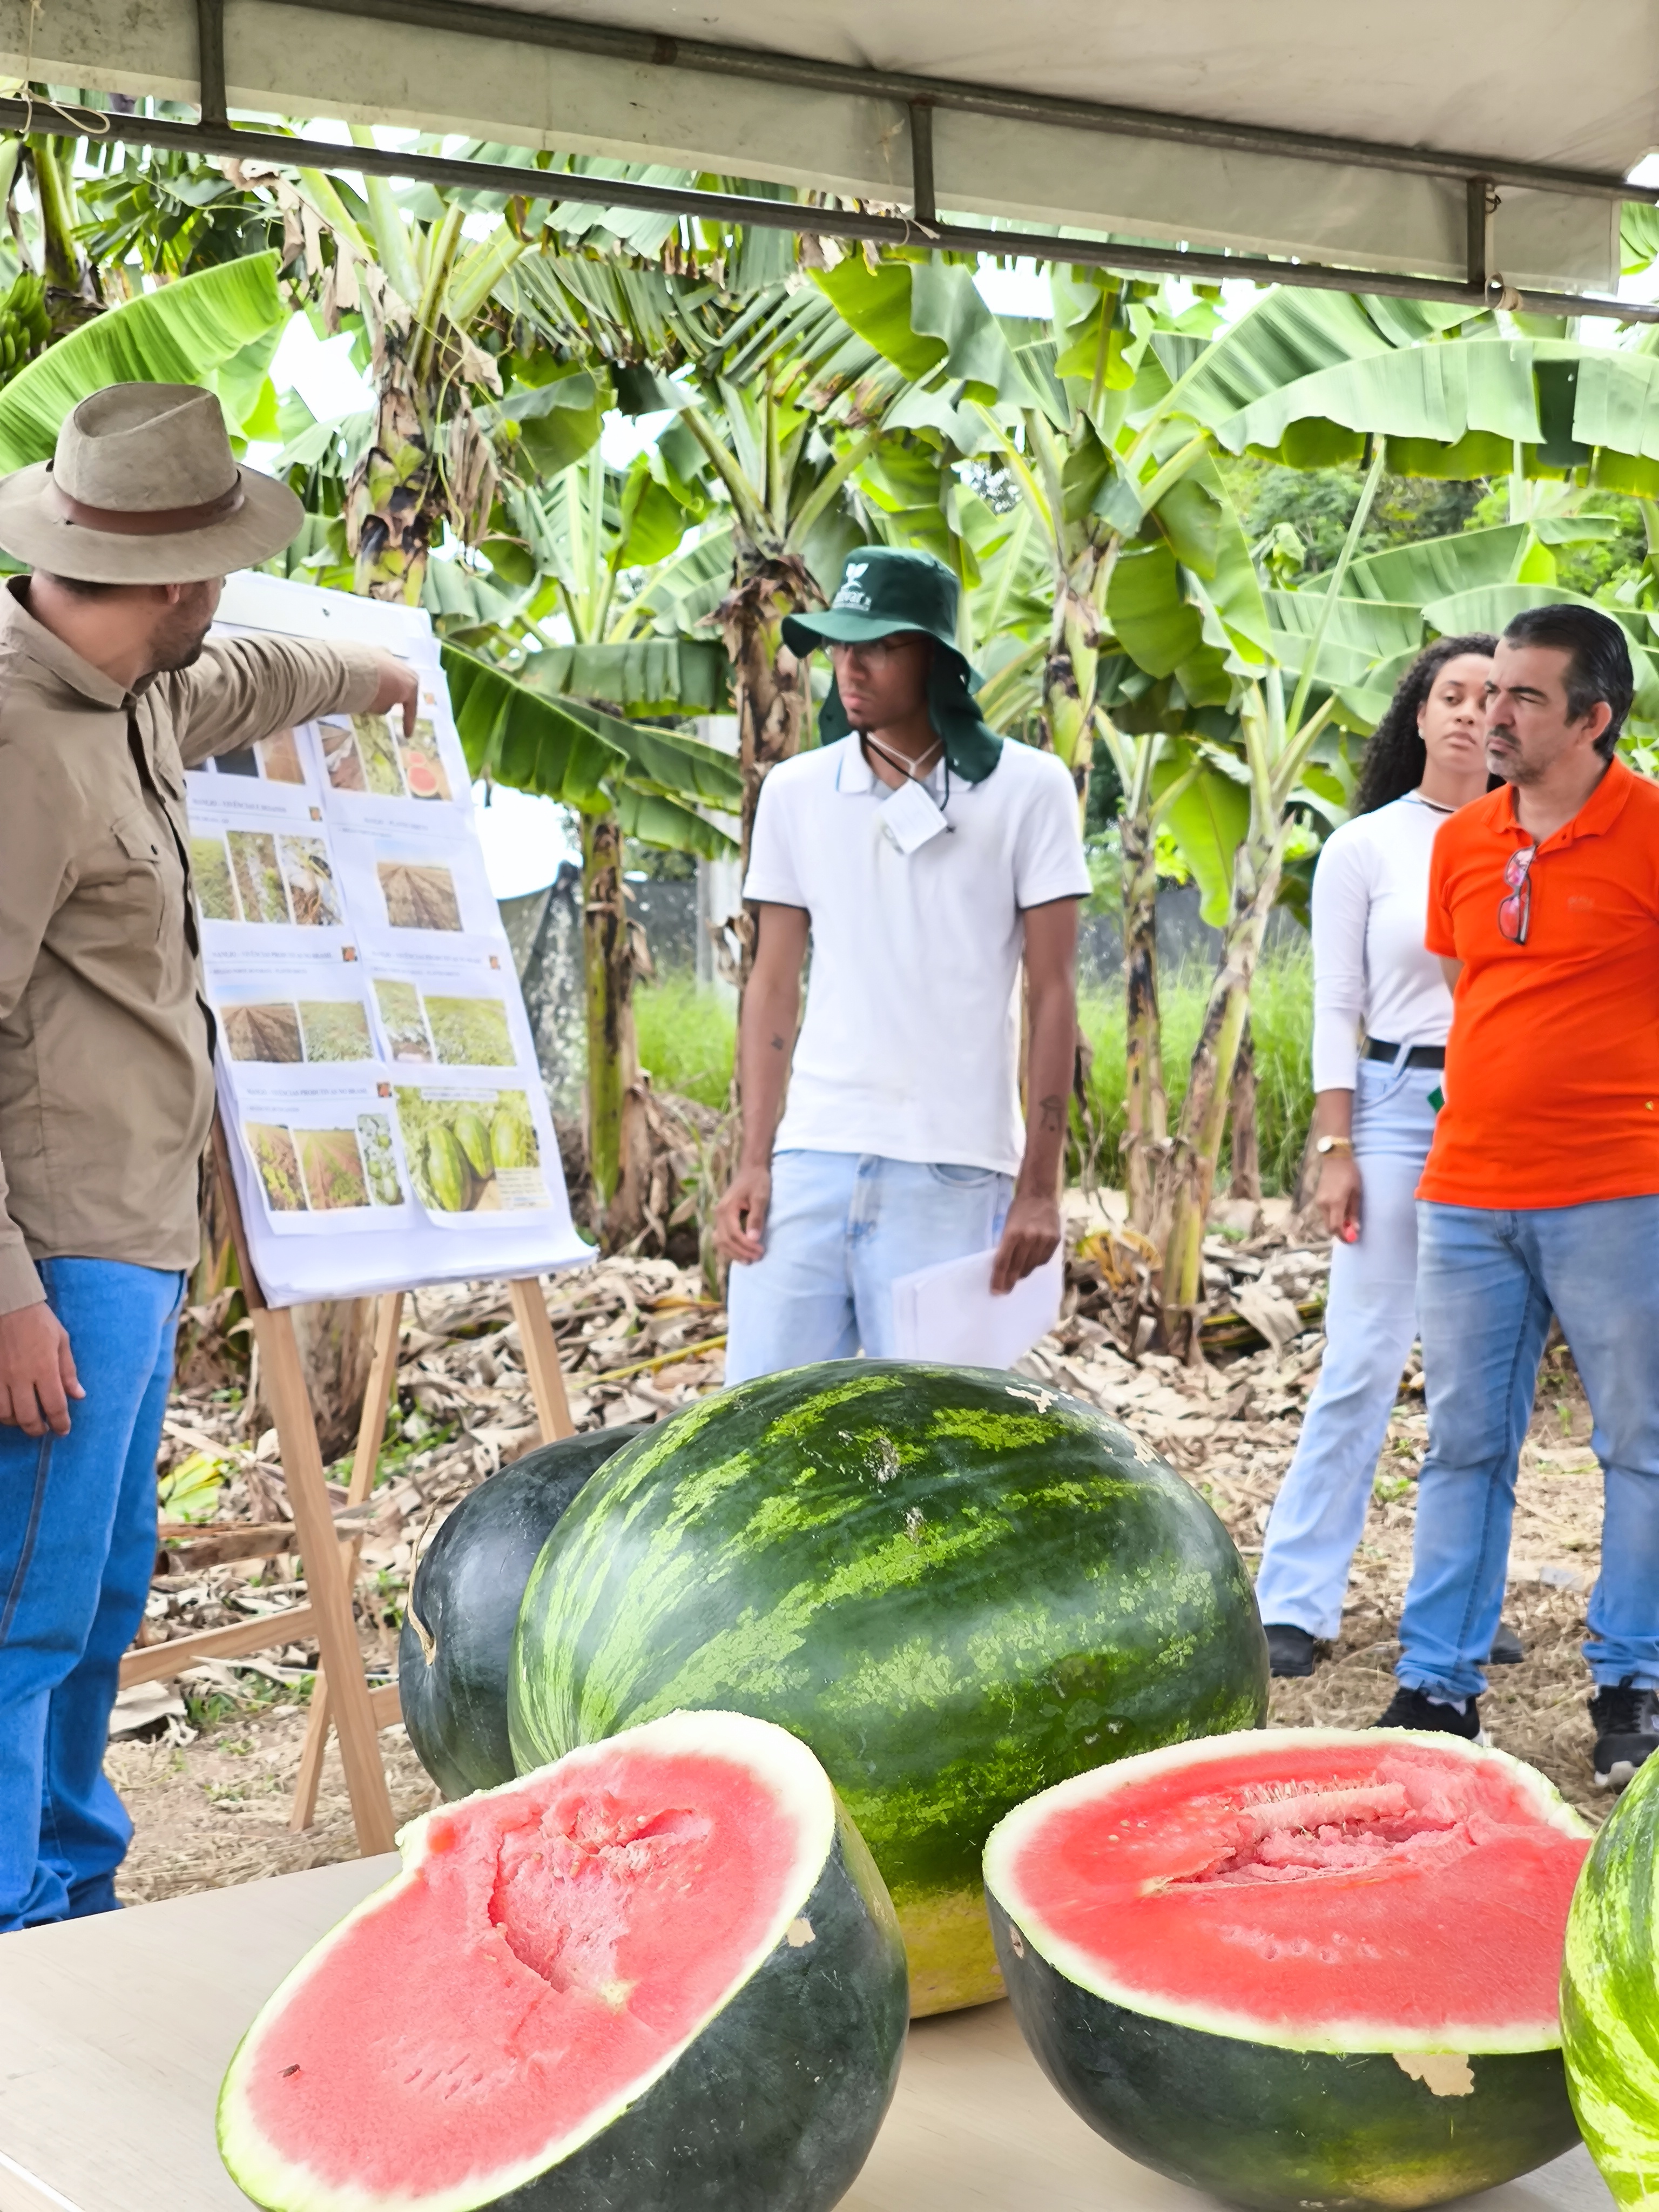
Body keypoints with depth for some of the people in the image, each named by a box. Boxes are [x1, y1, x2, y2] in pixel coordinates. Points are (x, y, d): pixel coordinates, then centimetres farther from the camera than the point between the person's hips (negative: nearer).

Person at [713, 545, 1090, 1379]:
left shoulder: (1026, 789, 1)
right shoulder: (796, 792, 10)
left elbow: (1051, 996, 0)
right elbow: (773, 986, 12)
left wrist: (1038, 1186, -5)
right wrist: (751, 1164, 5)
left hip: (952, 1175, -3)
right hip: (811, 1156, 3)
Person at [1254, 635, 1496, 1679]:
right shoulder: (1364, 847, 3)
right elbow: (1336, 1008, 1)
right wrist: (1335, 1149, -6)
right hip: (1399, 1106, -2)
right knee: (1362, 1364, -6)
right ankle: (1294, 1603, 0)